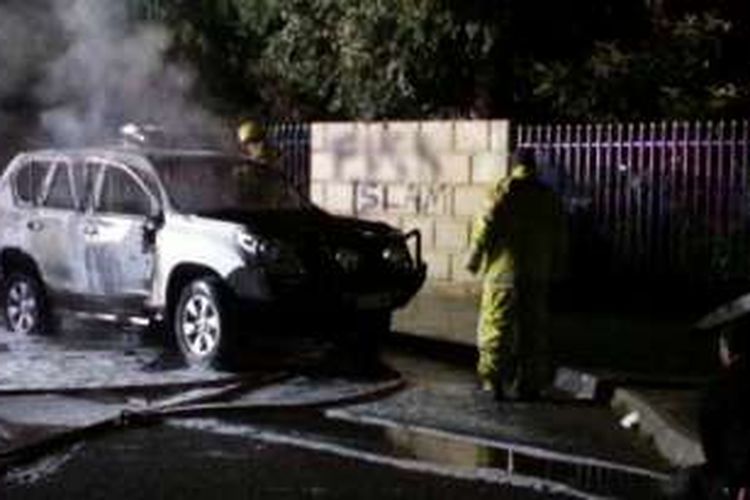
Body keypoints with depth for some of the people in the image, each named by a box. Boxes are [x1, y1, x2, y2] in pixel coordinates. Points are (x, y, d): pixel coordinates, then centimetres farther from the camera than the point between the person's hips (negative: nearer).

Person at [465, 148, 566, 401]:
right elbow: (558, 236, 13)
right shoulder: (548, 195, 9)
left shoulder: (504, 190, -6)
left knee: (496, 327, 0)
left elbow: (486, 225, -10)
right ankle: (530, 384, 13)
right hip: (538, 275, 4)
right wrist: (553, 267, 21)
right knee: (533, 330, 10)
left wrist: (474, 258, 0)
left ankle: (493, 381, -3)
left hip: (504, 270, -4)